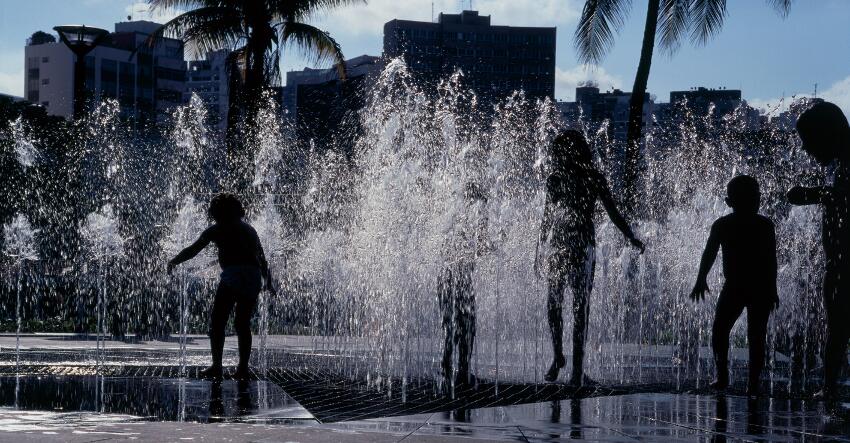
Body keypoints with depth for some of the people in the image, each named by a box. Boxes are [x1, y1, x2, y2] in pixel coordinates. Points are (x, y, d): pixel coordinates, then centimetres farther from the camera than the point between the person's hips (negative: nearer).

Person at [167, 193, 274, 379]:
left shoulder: (217, 230, 8)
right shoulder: (249, 230, 23)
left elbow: (193, 250, 10)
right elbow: (262, 259, 24)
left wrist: (174, 262, 23)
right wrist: (268, 282, 32)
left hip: (233, 275, -5)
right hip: (254, 277, 5)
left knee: (217, 322, 0)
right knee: (243, 324, 12)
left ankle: (216, 366, -10)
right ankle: (243, 368, 8)